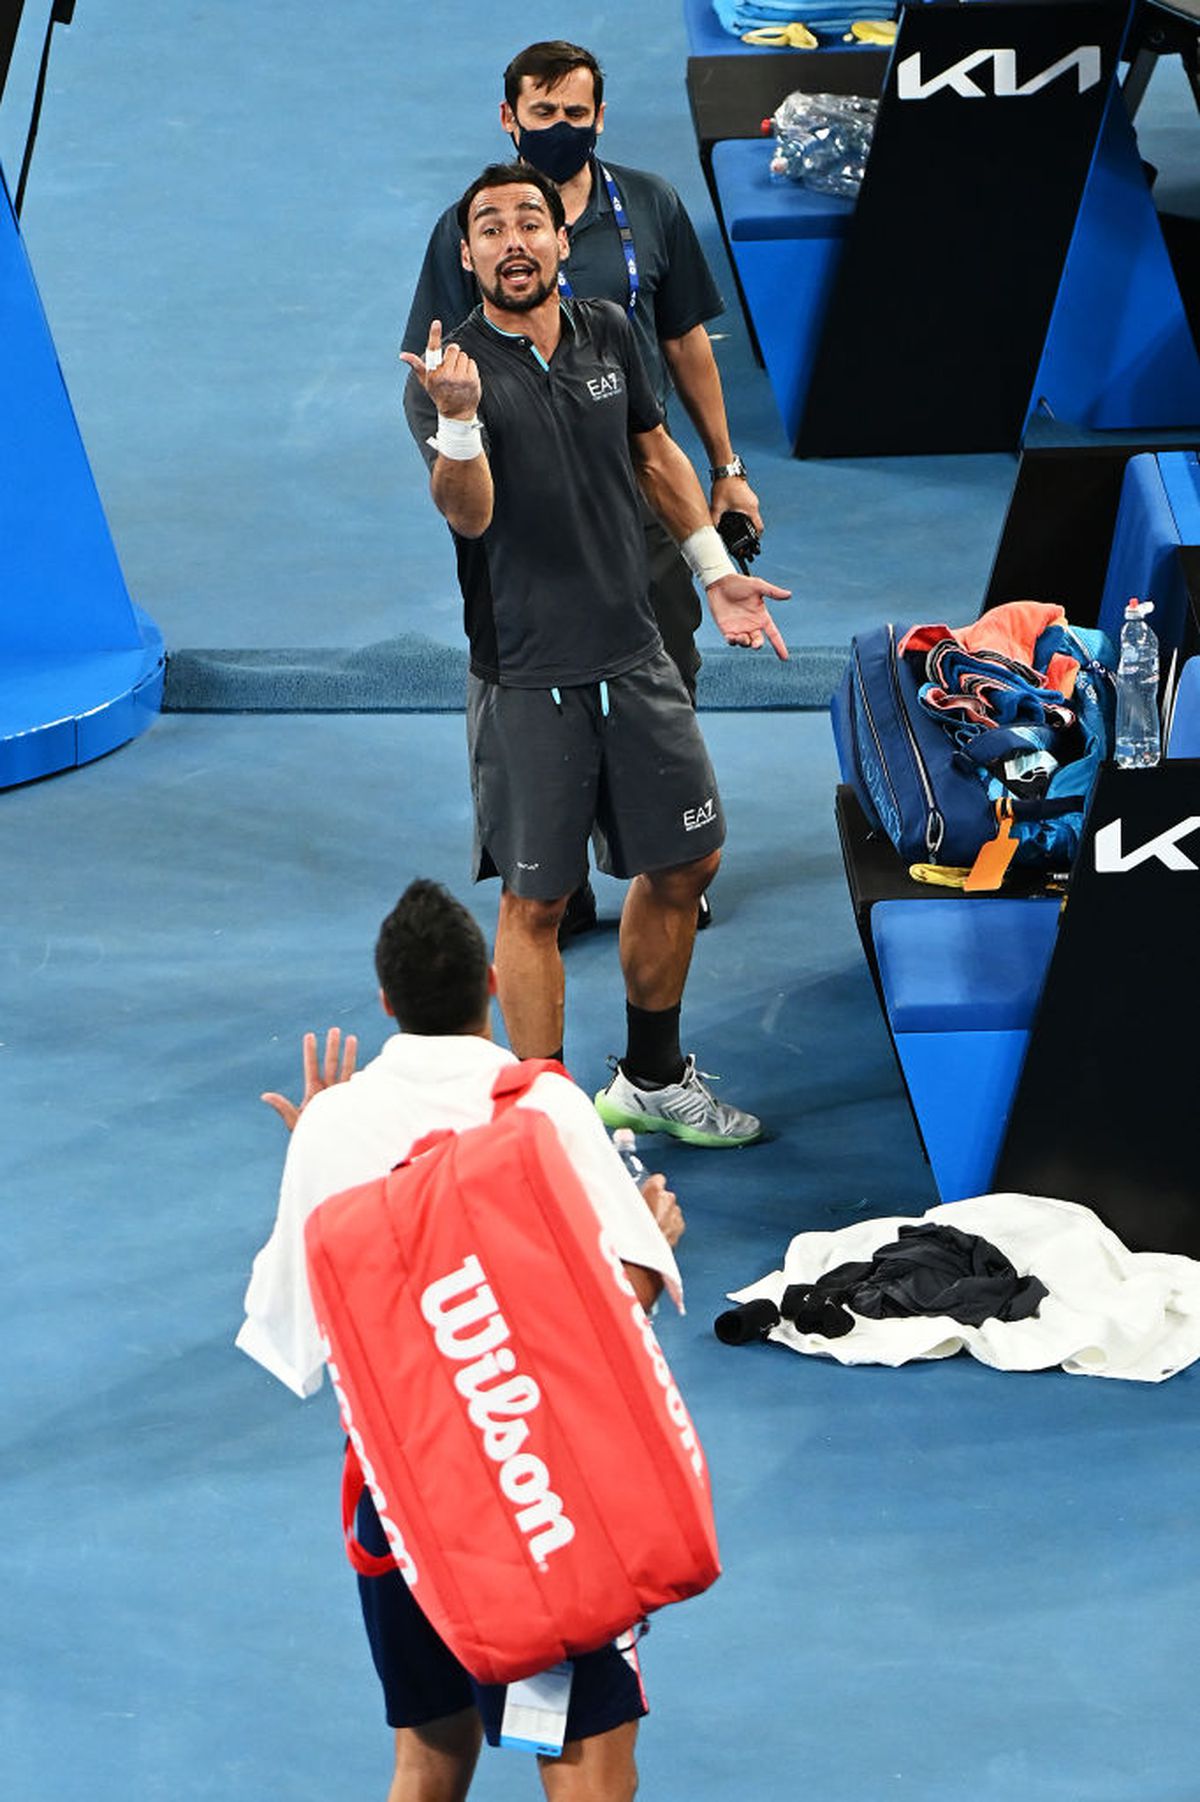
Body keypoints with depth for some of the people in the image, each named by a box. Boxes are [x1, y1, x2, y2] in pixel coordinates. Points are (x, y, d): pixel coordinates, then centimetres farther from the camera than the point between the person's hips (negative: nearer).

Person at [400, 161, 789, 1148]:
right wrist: (457, 417, -43)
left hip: (635, 657, 6)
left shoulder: (608, 334, 5)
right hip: (526, 680, -6)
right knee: (536, 901, -1)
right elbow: (469, 514, -26)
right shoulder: (450, 371, -12)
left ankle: (652, 1079, 33)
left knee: (684, 864, 14)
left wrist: (716, 568, 20)